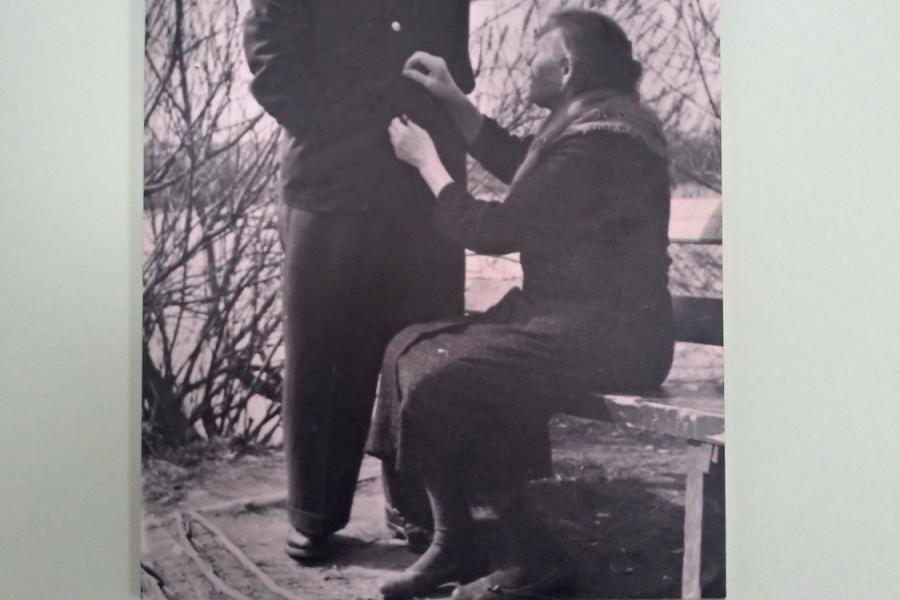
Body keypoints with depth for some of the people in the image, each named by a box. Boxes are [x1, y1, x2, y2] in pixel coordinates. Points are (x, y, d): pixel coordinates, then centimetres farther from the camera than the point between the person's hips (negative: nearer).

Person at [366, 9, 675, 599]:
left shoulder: (596, 141, -20)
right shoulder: (593, 120, 13)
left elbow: (493, 231, -16)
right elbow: (518, 164, 29)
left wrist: (425, 159, -2)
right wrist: (454, 99, 20)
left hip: (607, 336, -11)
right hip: (574, 314, 11)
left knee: (442, 384, -20)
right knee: (411, 350, 2)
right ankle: (455, 543, 5)